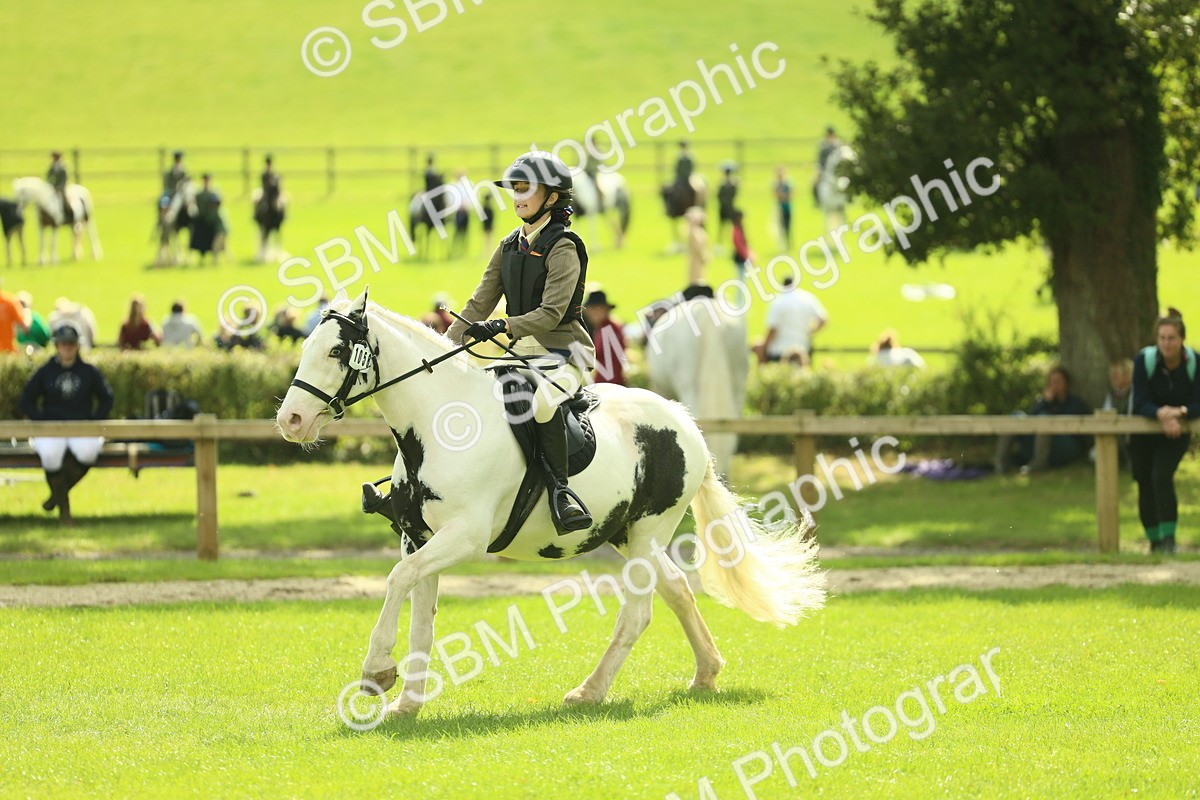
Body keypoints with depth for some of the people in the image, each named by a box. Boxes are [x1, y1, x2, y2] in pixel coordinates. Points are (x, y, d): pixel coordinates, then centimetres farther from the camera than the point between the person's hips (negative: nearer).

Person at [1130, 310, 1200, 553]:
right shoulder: (1144, 360, -18)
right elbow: (1141, 404, -20)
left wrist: (1179, 412, -37)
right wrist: (1161, 414, -41)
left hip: (1176, 432, -1)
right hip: (1144, 433, 1)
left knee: (1162, 477, -21)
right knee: (1146, 485, 5)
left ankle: (1169, 540, -20)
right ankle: (1155, 542, 22)